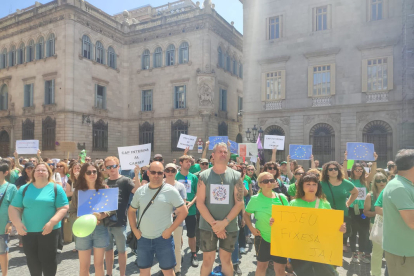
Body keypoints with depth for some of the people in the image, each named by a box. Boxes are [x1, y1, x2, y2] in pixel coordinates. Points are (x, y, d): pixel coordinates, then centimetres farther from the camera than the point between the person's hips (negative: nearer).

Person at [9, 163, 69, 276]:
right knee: (32, 260, 14)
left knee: (48, 259, 5)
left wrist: (52, 223, -20)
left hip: (49, 231, -3)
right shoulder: (24, 189, 5)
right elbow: (13, 208, 5)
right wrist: (17, 223, -12)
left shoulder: (56, 188, -4)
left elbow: (64, 208, -9)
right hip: (28, 231, 3)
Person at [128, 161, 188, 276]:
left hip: (163, 238, -3)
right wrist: (134, 229, 3)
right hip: (143, 238, 4)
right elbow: (131, 210, 14)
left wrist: (170, 230, -13)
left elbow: (183, 211, -9)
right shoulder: (140, 191, 3)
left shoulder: (170, 191, -10)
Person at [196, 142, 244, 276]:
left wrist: (224, 223, -13)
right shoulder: (204, 176, -3)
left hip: (229, 227, 1)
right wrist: (213, 223, -13)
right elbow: (200, 203, -5)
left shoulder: (236, 176, -2)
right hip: (207, 226, 0)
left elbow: (239, 203, -4)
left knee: (226, 259, 14)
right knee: (207, 260, 9)